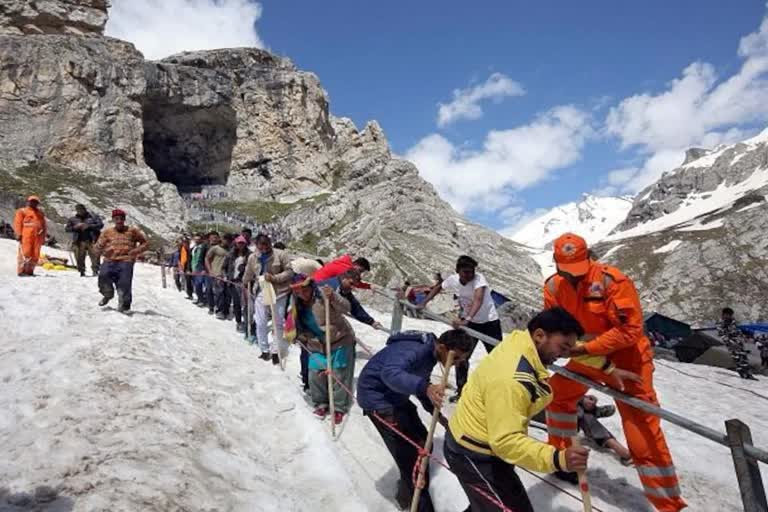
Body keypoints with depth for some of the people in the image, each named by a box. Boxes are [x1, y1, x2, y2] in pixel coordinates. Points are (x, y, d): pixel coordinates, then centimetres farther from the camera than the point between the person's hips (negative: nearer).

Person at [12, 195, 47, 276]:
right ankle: (21, 271, -8)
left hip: (37, 236, 4)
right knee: (25, 253, -10)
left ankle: (30, 271, 6)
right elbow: (17, 223, 3)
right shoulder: (22, 211, 10)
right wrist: (19, 234, -7)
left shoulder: (40, 213, 24)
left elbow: (44, 225, 24)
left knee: (35, 254, 0)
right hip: (26, 236, -4)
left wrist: (44, 235, 16)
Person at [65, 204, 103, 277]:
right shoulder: (73, 219, 14)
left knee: (95, 256, -10)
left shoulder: (93, 217, 6)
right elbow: (67, 228, 13)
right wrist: (75, 227, -6)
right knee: (80, 257, 1)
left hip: (91, 241, -2)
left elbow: (100, 224, -3)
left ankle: (95, 271, -6)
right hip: (79, 241, 2)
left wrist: (89, 226, -12)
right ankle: (82, 272, 11)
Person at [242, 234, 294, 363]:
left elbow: (289, 272, -11)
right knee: (260, 323, 5)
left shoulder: (280, 254, -11)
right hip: (261, 293, 3)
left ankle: (276, 351, 16)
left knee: (278, 323, 4)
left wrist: (274, 278, -22)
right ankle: (265, 350, 21)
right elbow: (248, 275, 16)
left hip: (279, 293, -3)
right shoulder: (252, 258, 1)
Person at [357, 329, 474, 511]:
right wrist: (425, 388, -62)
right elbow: (390, 373, -49)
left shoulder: (430, 352, 0)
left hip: (395, 396, 9)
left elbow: (419, 381, 15)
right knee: (409, 453, -11)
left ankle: (409, 493, 34)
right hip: (377, 396, -9)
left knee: (422, 443, 14)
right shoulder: (413, 350, -30)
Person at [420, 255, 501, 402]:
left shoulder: (479, 279, -30)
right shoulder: (453, 280, -14)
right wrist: (424, 303, 0)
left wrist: (466, 320, -60)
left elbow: (478, 300, -46)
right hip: (469, 322, 5)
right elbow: (439, 287, 7)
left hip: (489, 322, -4)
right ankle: (461, 390, 23)